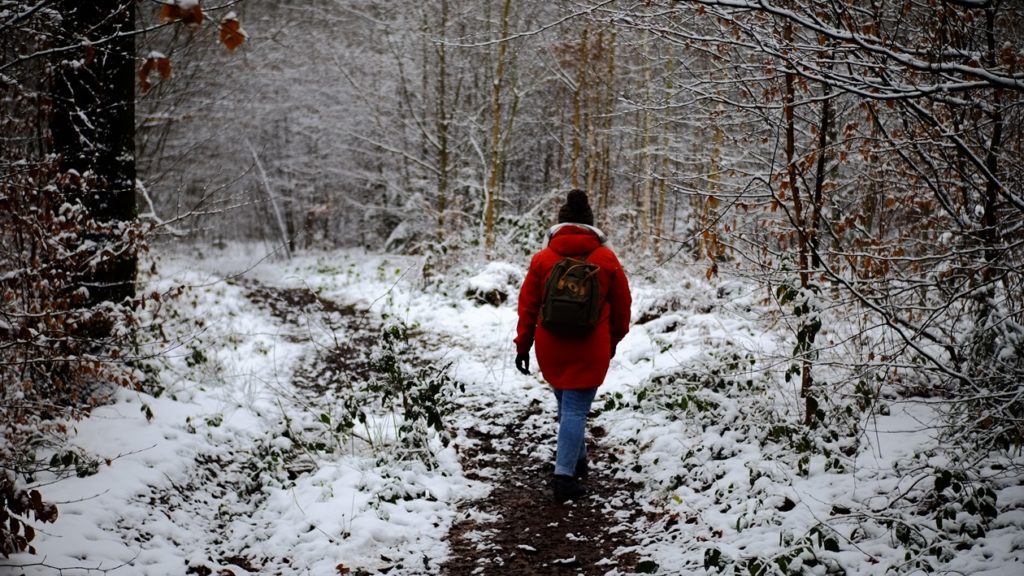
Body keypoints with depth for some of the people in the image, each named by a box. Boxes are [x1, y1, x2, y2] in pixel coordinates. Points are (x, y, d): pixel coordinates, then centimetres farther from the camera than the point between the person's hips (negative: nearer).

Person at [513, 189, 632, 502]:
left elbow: (527, 306, 0)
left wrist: (523, 346, 8)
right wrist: (613, 341, 21)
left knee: (566, 403, 21)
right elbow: (622, 307, 5)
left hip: (551, 349, 2)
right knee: (575, 409, -1)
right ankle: (565, 476, -7)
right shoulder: (607, 259, -2)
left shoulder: (542, 258, -1)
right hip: (590, 351, -2)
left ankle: (576, 459, 34)